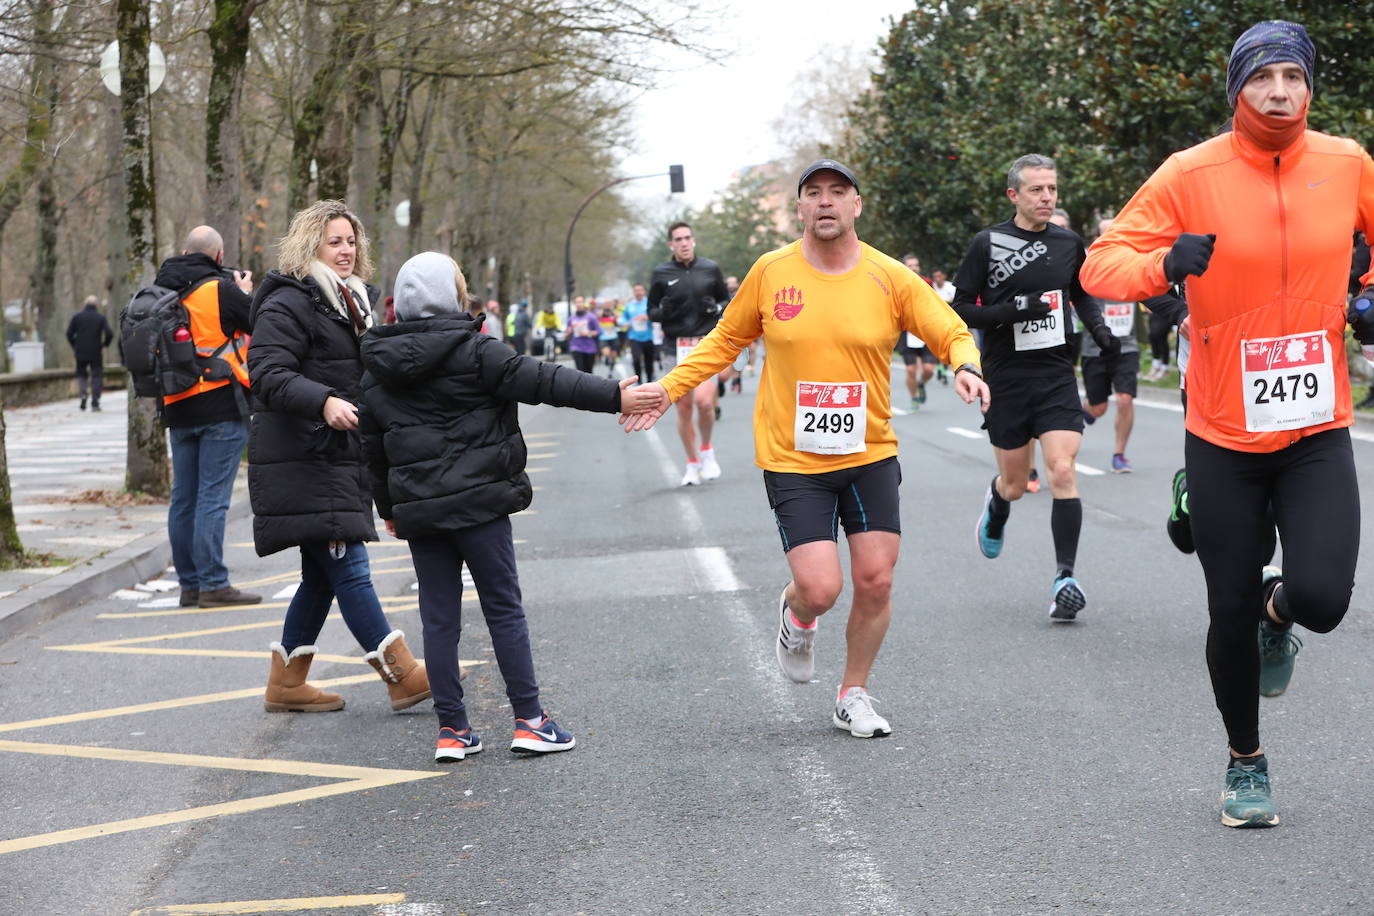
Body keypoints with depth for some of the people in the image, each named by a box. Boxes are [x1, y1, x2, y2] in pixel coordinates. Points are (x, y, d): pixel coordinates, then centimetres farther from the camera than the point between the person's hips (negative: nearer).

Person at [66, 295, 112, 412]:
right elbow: (109, 334, -9)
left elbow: (69, 333, 0)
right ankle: (95, 403, 0)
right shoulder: (101, 318, -3)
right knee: (97, 376, 6)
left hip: (81, 352, 1)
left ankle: (83, 393, -8)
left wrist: (74, 346, 14)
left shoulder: (77, 317, 1)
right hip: (96, 353, -1)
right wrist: (104, 344, 9)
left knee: (81, 374, 18)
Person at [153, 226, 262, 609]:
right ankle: (213, 584, -8)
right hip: (220, 407, -6)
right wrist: (246, 291, 13)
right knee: (213, 497, -7)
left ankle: (189, 583, 14)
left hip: (177, 407, 6)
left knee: (184, 498, 10)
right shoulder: (220, 289, -11)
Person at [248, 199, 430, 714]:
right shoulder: (288, 304, -10)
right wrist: (324, 401, -35)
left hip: (339, 457, 10)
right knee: (348, 566, -11)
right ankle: (404, 678, -13)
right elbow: (268, 375, -21)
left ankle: (286, 684, 19)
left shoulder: (351, 303, 20)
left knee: (323, 573, 10)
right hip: (301, 462, -10)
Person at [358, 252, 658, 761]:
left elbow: (373, 447, 16)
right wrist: (614, 396, -10)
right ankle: (529, 720, 4)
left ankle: (451, 729, 9)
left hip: (418, 510, 5)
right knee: (504, 609, 3)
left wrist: (387, 508, 27)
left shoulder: (377, 371, 9)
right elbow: (542, 382, -12)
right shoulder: (471, 352, -9)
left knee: (438, 618, 8)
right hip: (478, 502, -5)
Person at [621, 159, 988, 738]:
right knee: (821, 588, -12)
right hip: (792, 461, -1)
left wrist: (965, 366, -20)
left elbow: (952, 334, 2)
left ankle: (853, 695, 24)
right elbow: (725, 339, 11)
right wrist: (670, 388, 4)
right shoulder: (770, 273, -3)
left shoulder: (890, 278, -4)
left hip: (870, 456, 2)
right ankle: (796, 616, 27)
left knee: (875, 581, 1)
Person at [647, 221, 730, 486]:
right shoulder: (661, 274, 4)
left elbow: (727, 300, 16)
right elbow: (652, 312, 10)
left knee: (703, 401, -18)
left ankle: (706, 450, 7)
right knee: (684, 408, 3)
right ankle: (692, 464, 18)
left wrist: (716, 308, -6)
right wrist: (663, 311, -13)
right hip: (677, 348, 1)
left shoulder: (710, 269, 5)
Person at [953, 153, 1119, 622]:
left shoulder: (1069, 244, 5)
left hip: (1056, 375, 1)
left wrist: (1100, 330, 5)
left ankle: (1065, 577, -9)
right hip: (1005, 377, -1)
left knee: (1062, 471, -14)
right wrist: (1010, 311, -18)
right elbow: (960, 309, -4)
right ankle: (995, 507, 47)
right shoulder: (988, 243, -5)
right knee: (1015, 484, 10)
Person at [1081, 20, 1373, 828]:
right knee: (1232, 611, 6)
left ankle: (1279, 611, 23)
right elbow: (1102, 264, -8)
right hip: (1223, 435, -1)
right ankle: (1247, 761, 31)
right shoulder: (1192, 175, -8)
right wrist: (1166, 263, -27)